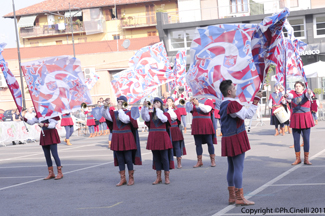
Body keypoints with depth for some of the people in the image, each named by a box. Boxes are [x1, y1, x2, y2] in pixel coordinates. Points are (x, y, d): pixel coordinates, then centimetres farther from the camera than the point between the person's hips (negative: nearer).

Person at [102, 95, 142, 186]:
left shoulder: (129, 113, -1)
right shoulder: (114, 113, 9)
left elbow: (124, 119, -20)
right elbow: (105, 115, -9)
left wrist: (120, 109, -16)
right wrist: (105, 107, -27)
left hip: (127, 139, -4)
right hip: (117, 139, 4)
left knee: (128, 159, -1)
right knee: (120, 159, 6)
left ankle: (131, 178, 9)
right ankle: (123, 179, 12)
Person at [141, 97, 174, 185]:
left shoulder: (165, 114, 4)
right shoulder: (151, 114, 11)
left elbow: (164, 119, -17)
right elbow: (145, 118, -8)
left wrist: (157, 109, -17)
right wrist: (145, 107, -20)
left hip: (162, 138, -3)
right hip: (153, 138, 3)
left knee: (164, 157, -1)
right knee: (156, 158, 7)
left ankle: (167, 177, 4)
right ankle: (158, 178, 12)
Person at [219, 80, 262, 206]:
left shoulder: (223, 105, 13)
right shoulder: (232, 104, -17)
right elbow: (248, 115, -19)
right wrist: (256, 100, -15)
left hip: (227, 139, 9)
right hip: (236, 139, -9)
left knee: (231, 168, 13)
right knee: (238, 168, -6)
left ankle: (232, 196, 18)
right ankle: (239, 198, -5)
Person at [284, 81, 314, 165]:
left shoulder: (305, 92, -3)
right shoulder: (293, 93, 1)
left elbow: (308, 94, -28)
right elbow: (290, 95, -22)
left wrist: (309, 92, -54)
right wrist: (287, 95, -48)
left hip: (306, 119, -2)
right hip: (295, 119, 2)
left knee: (306, 139, 0)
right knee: (296, 140, 3)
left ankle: (306, 159, 9)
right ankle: (298, 159, 13)